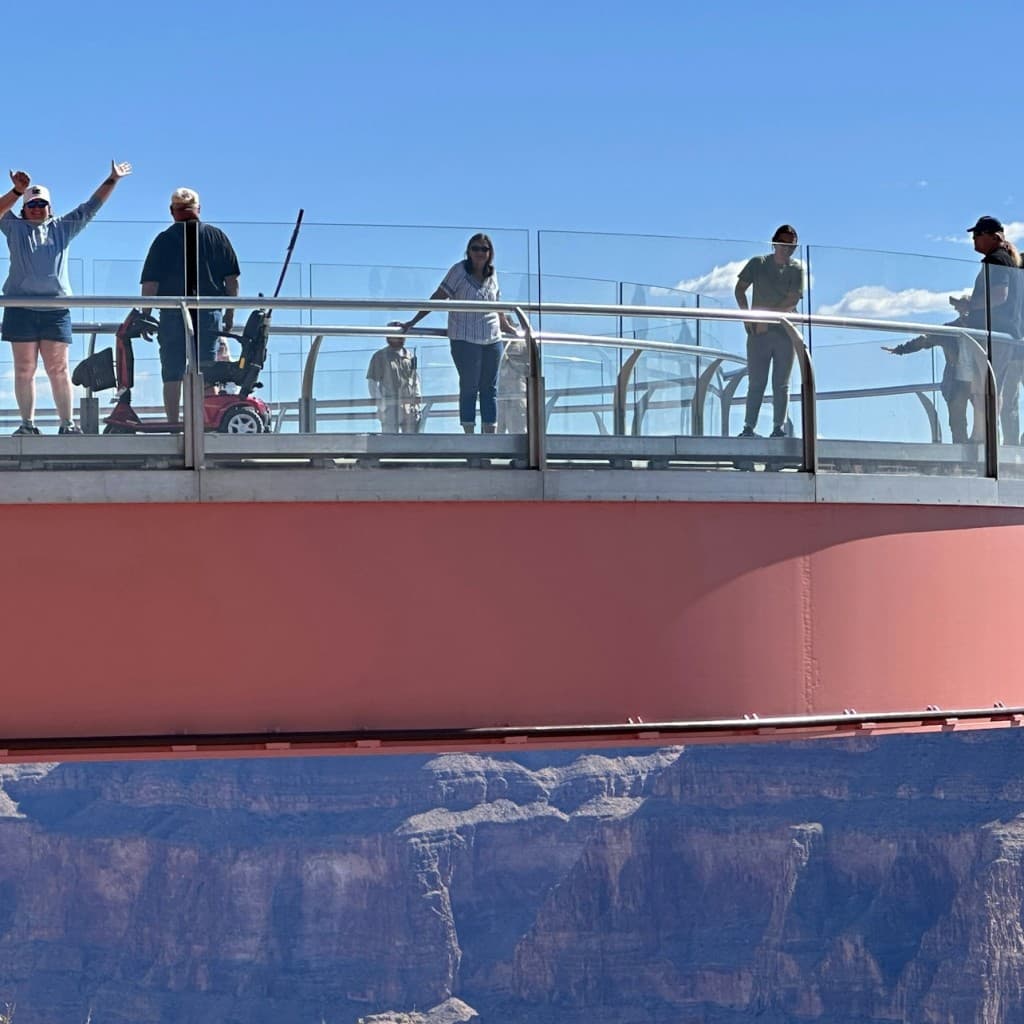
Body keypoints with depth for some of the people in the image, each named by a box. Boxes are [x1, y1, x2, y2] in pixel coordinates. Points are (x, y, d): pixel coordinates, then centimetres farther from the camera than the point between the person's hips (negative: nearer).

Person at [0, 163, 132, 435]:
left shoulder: (63, 227, 17)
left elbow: (90, 208, 17)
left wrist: (111, 180, 13)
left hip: (55, 308, 1)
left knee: (58, 369, -1)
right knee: (24, 369, 0)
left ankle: (67, 423, 2)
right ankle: (28, 423, 2)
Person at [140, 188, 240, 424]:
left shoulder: (164, 239, -1)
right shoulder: (216, 236, 5)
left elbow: (150, 283, -4)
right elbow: (231, 278, 6)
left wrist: (145, 316, 4)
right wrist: (230, 314, 14)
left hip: (173, 316, -2)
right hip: (210, 314, 2)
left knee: (172, 374, 3)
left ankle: (173, 425, 1)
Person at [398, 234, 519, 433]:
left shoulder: (492, 276, 10)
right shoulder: (459, 271, -5)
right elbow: (437, 298, -7)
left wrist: (509, 328, 34)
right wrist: (413, 322, -10)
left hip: (492, 340, 5)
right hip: (465, 340, -5)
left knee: (490, 389, 6)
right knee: (469, 388, -4)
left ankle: (491, 435, 10)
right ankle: (469, 435, -1)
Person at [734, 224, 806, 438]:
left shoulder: (797, 268, 5)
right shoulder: (758, 264, 8)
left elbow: (792, 301, -5)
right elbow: (740, 289, 10)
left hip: (785, 331, 0)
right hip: (759, 332, 0)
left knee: (781, 384, 1)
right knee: (756, 382, -2)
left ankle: (779, 427, 2)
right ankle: (749, 427, -3)